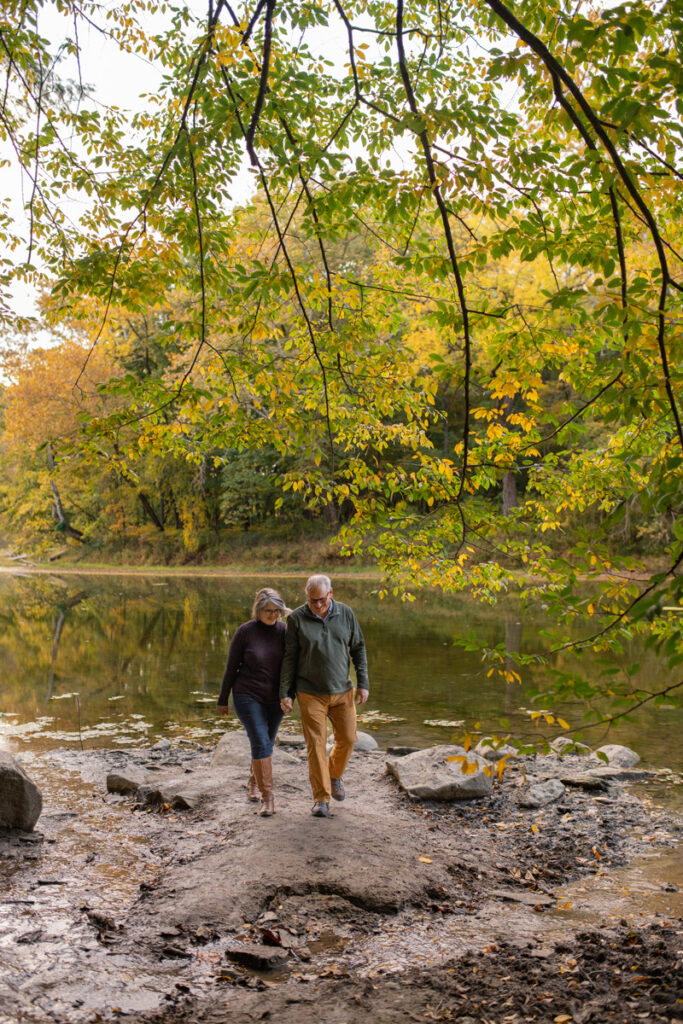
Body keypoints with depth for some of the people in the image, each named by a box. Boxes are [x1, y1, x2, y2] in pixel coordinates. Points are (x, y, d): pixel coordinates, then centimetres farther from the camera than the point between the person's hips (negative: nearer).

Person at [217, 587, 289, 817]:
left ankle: (253, 783, 39)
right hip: (248, 697, -4)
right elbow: (231, 667, -6)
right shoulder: (245, 632, -14)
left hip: (274, 698, 4)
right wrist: (223, 700, -1)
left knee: (266, 744, 15)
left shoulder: (284, 631, -5)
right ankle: (267, 798, -5)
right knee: (260, 744, -12)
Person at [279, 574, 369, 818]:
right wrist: (285, 693, -7)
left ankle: (335, 775, 38)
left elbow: (358, 648, 4)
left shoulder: (345, 614, -3)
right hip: (311, 694, -2)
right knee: (316, 745, -3)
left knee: (347, 738, 8)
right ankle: (321, 799, 7)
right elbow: (289, 658, -5)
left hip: (342, 691, 3)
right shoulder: (297, 618, -10)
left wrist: (363, 683, -1)